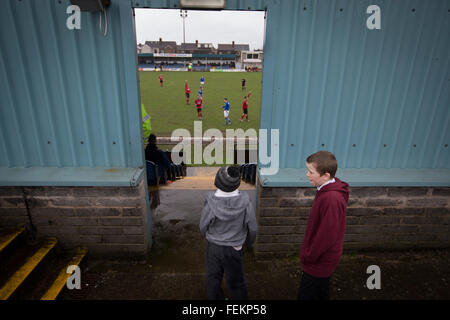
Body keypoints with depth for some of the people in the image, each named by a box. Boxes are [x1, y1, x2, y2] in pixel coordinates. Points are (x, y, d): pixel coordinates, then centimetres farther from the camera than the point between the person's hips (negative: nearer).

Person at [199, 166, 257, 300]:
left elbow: (203, 226, -10)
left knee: (213, 279, 24)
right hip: (235, 249, 0)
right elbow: (253, 228, -10)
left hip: (213, 247, 0)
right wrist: (249, 242, 11)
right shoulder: (244, 202, -22)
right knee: (235, 281, 21)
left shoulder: (211, 202, -24)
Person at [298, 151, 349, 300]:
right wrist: (308, 252, 15)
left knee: (306, 295, 7)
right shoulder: (326, 190, 0)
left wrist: (308, 256, -15)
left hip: (320, 260, -9)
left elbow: (327, 236, -28)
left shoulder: (331, 199, -32)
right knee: (321, 293, 27)